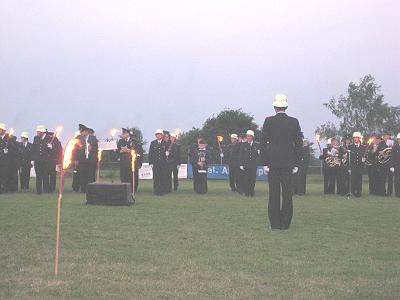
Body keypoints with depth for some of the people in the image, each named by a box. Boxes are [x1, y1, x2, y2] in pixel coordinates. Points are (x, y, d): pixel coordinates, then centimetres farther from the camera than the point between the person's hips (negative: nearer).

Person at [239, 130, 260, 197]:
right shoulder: (244, 145, 5)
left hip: (253, 166, 0)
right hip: (246, 165, 0)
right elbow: (241, 155, 6)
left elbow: (259, 155, 9)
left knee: (253, 180, 2)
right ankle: (246, 192, 3)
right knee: (246, 179, -3)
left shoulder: (256, 145, 5)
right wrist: (241, 165, 0)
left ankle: (252, 193, 10)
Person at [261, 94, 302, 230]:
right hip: (288, 163, 1)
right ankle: (285, 223, 5)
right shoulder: (294, 122, 1)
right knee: (287, 193, 5)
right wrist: (296, 164, 8)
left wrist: (265, 162, 2)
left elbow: (264, 142, -4)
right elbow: (298, 144, 3)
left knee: (274, 193, 2)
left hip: (273, 163, -1)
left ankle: (275, 223, 2)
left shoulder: (269, 121, -4)